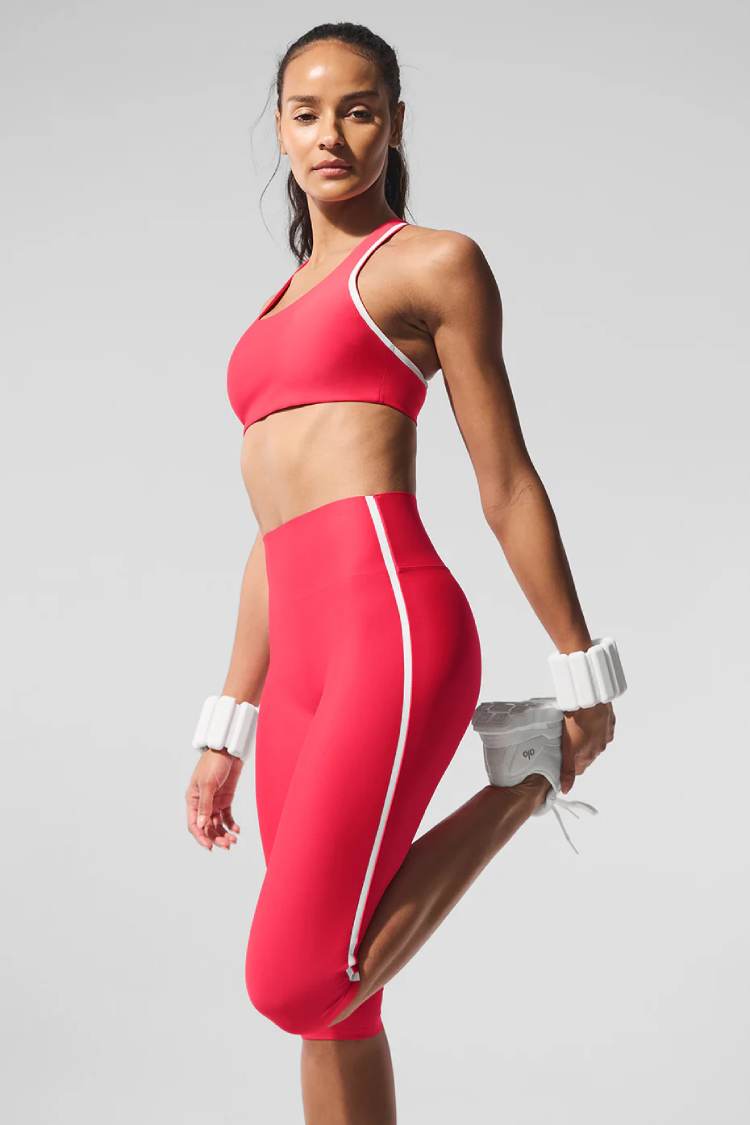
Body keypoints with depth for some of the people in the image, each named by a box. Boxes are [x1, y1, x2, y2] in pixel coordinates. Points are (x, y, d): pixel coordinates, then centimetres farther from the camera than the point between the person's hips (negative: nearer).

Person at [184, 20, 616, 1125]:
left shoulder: (434, 263, 5)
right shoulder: (281, 308, 25)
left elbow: (507, 486, 3)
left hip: (391, 624, -7)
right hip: (303, 663, 7)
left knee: (293, 985, -15)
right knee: (335, 1011, 9)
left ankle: (518, 784, 4)